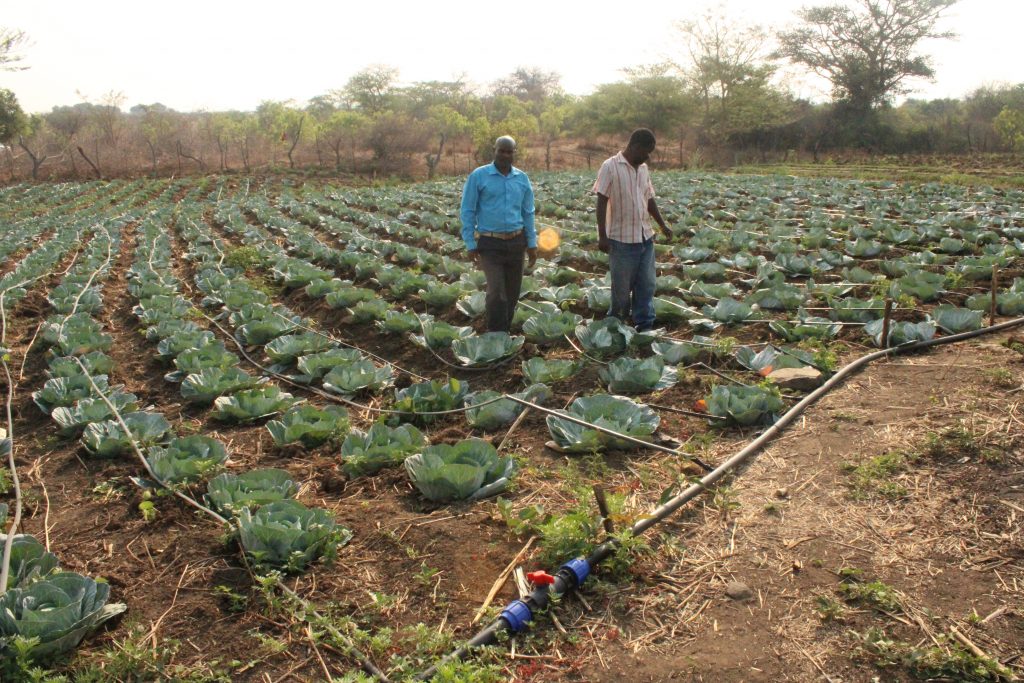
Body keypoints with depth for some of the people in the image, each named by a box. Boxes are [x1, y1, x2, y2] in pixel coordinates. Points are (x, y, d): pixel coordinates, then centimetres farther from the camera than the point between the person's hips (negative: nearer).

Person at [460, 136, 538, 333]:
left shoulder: (522, 179, 8)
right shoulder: (478, 176, -4)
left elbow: (528, 213, 14)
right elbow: (468, 211, -3)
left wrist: (532, 243, 10)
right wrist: (471, 244, -7)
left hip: (516, 242, 4)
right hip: (490, 243, -4)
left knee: (512, 292, 9)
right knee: (497, 292, -15)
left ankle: (504, 331, 26)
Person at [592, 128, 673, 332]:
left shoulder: (643, 169, 11)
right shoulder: (610, 167, -9)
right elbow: (602, 202, -11)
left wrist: (662, 224, 15)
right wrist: (602, 236, -15)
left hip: (645, 237, 6)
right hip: (621, 239, -6)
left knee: (647, 284, 6)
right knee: (622, 286, 4)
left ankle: (645, 326, 15)